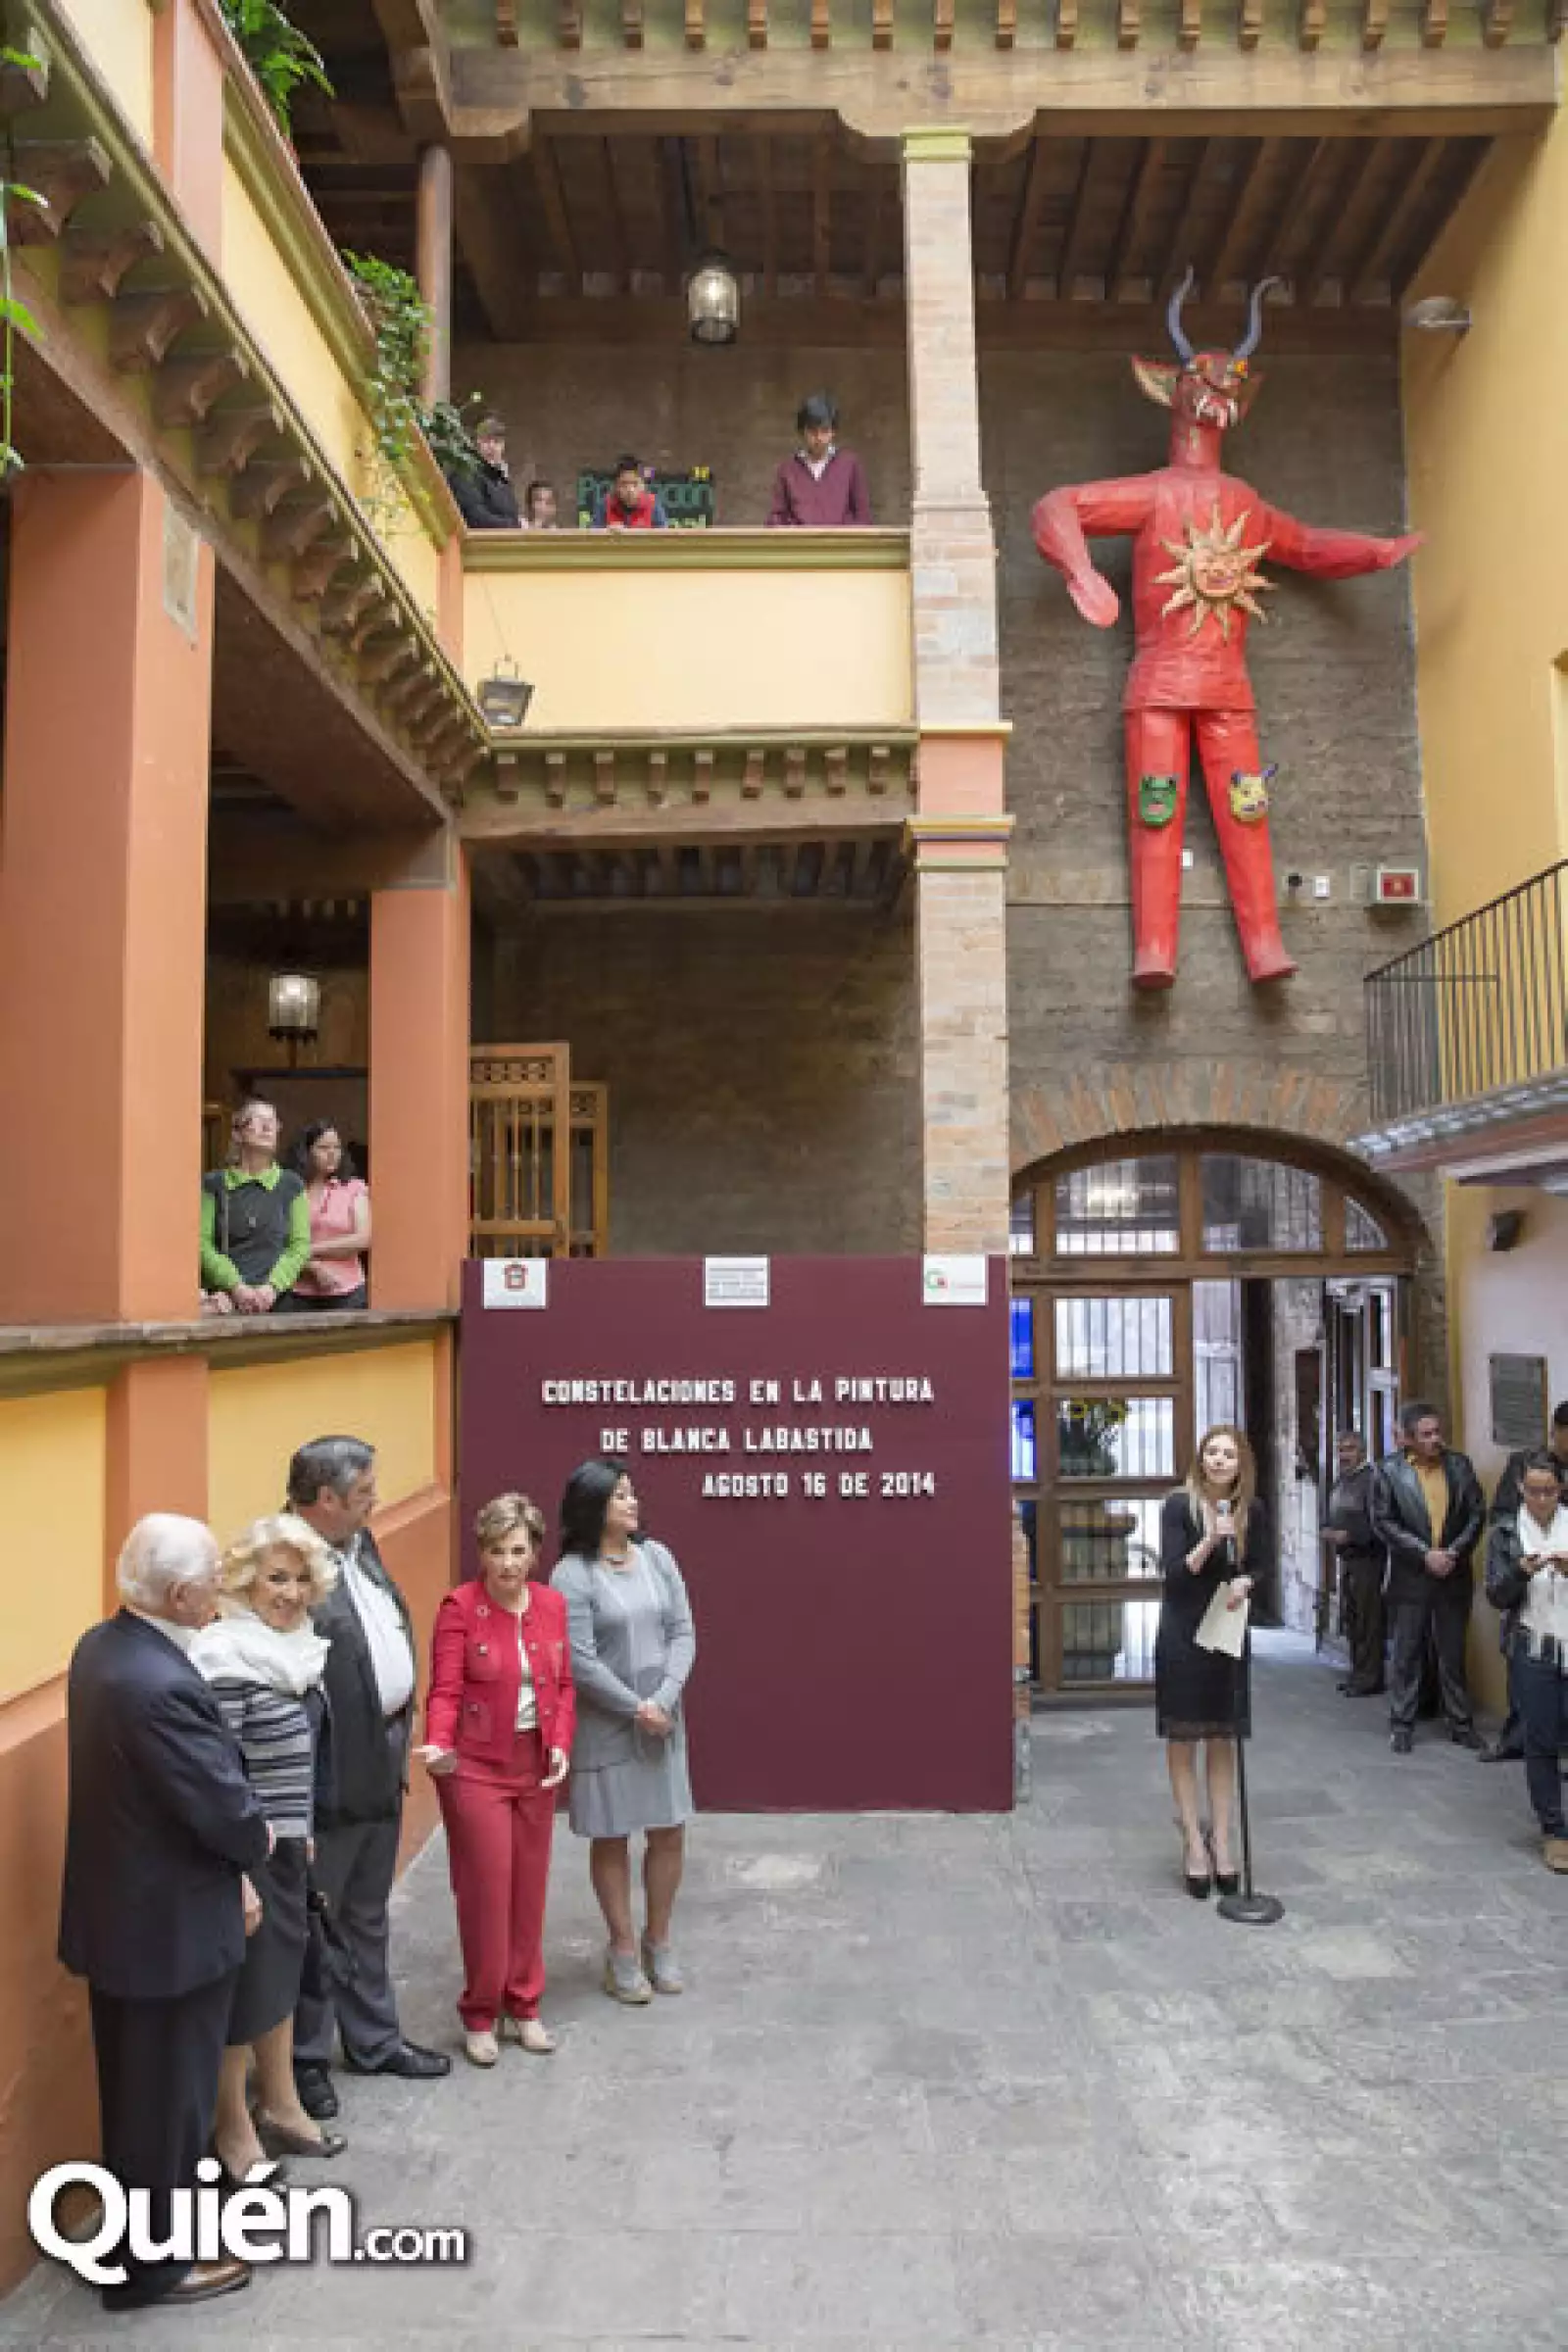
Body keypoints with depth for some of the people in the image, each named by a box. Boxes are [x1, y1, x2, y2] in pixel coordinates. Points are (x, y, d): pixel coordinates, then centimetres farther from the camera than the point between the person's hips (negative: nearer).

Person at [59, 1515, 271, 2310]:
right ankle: (153, 2263, 31)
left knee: (137, 2091, 26)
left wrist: (230, 1870, 5)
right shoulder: (161, 1685, -34)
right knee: (168, 2097, 12)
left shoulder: (102, 1646, -2)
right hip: (168, 1923, -9)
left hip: (121, 1907, 9)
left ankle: (142, 2229, 46)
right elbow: (227, 1809, -27)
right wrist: (258, 1839, -4)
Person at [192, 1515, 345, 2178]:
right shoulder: (226, 1658, -23)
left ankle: (279, 2106, 38)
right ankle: (232, 2128, 27)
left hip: (284, 1846, 8)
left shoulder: (296, 1647, 3)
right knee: (240, 1987, 8)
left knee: (281, 1972, 20)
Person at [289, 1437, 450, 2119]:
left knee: (368, 1916, 24)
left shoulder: (360, 1545, 6)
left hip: (381, 1763, 9)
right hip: (326, 1775, -9)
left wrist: (401, 1724, 11)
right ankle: (305, 2058, 30)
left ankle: (373, 2040, 40)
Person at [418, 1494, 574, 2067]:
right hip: (476, 1766, -4)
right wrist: (438, 1745, -32)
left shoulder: (552, 1605, 2)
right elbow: (445, 1690, -16)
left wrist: (560, 1744, -6)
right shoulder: (460, 1608, -12)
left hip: (535, 1765, 4)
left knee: (529, 1889, 12)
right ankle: (480, 2014, 21)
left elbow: (563, 1686, 7)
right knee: (485, 1890, 2)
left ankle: (523, 2006, 29)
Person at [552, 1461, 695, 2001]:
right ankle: (622, 1950, 26)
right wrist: (636, 1709, -14)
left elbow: (683, 1631, 1)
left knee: (669, 1834, 10)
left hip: (663, 1719, 5)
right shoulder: (572, 1575, -13)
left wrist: (664, 1698, -12)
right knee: (611, 1839, 8)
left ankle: (658, 1941, 30)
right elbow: (580, 1660, -16)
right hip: (604, 1726, -4)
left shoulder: (657, 1557, 2)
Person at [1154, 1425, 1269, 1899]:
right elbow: (1173, 1573, -16)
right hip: (1182, 1634, -3)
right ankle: (1193, 1842, 15)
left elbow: (1260, 1568, 9)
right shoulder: (1179, 1505, -13)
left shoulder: (1252, 1510, -2)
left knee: (1223, 1743, 10)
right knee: (1182, 1741, 4)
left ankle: (1220, 1842, 20)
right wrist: (1210, 1540, -29)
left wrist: (1245, 1583, -13)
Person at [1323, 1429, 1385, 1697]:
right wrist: (1328, 1531, 4)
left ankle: (1370, 1677, 3)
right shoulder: (1340, 1482, 15)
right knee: (1351, 1618, 15)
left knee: (1369, 1621, -4)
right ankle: (1357, 1672, 24)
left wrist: (1348, 1535, -18)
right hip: (1346, 1559, 9)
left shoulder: (1370, 1479, -13)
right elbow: (1331, 1517, 24)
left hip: (1367, 1559, -9)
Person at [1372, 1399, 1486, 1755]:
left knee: (1453, 1653, 10)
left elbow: (1477, 1512, 4)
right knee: (1405, 1654, 3)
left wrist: (1454, 1552, -9)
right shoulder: (1388, 1471, -5)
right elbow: (1383, 1522, -7)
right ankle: (1401, 1725, 11)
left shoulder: (1460, 1465, 3)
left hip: (1454, 1574, 2)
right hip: (1410, 1576, -2)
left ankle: (1461, 1723, 20)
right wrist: (1424, 1554, -13)